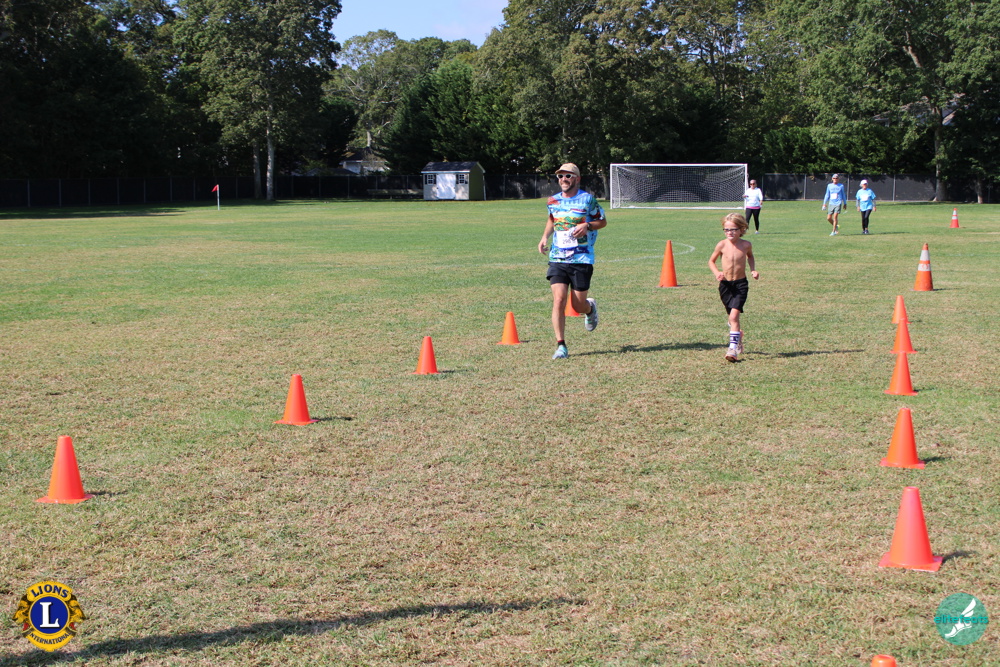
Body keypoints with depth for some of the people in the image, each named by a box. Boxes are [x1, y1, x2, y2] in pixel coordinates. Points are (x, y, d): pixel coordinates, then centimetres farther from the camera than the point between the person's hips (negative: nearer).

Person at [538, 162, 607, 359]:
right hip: (557, 259, 2)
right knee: (558, 300, -12)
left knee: (579, 306, 2)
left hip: (582, 260, -2)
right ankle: (560, 345, -6)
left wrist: (587, 226, -15)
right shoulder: (553, 200, 8)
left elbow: (603, 221, 5)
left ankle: (590, 307, 40)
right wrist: (545, 237, 9)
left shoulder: (587, 199, -3)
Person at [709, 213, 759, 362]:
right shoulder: (722, 245, -8)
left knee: (734, 315, -17)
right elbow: (711, 261, 6)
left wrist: (753, 270, 4)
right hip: (725, 284, 2)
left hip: (741, 284, -2)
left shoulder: (746, 245, -5)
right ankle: (738, 335, 46)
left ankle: (733, 348, -17)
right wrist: (717, 273, -12)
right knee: (732, 316, 15)